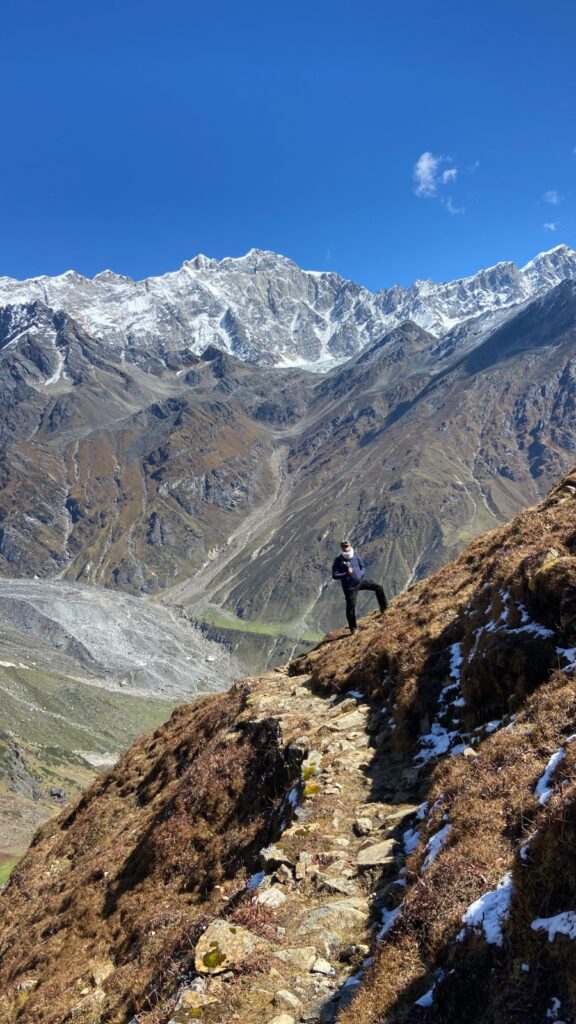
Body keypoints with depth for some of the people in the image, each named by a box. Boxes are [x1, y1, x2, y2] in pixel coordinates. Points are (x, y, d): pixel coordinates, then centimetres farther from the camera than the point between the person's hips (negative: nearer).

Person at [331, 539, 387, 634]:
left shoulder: (355, 555, 0)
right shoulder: (338, 560, -14)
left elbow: (362, 566, 11)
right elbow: (334, 575, -16)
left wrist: (361, 574, -9)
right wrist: (346, 574, -26)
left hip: (361, 581, 5)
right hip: (350, 586, -5)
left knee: (378, 587, -3)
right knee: (351, 607, 0)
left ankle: (384, 608, 14)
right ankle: (353, 628, 16)